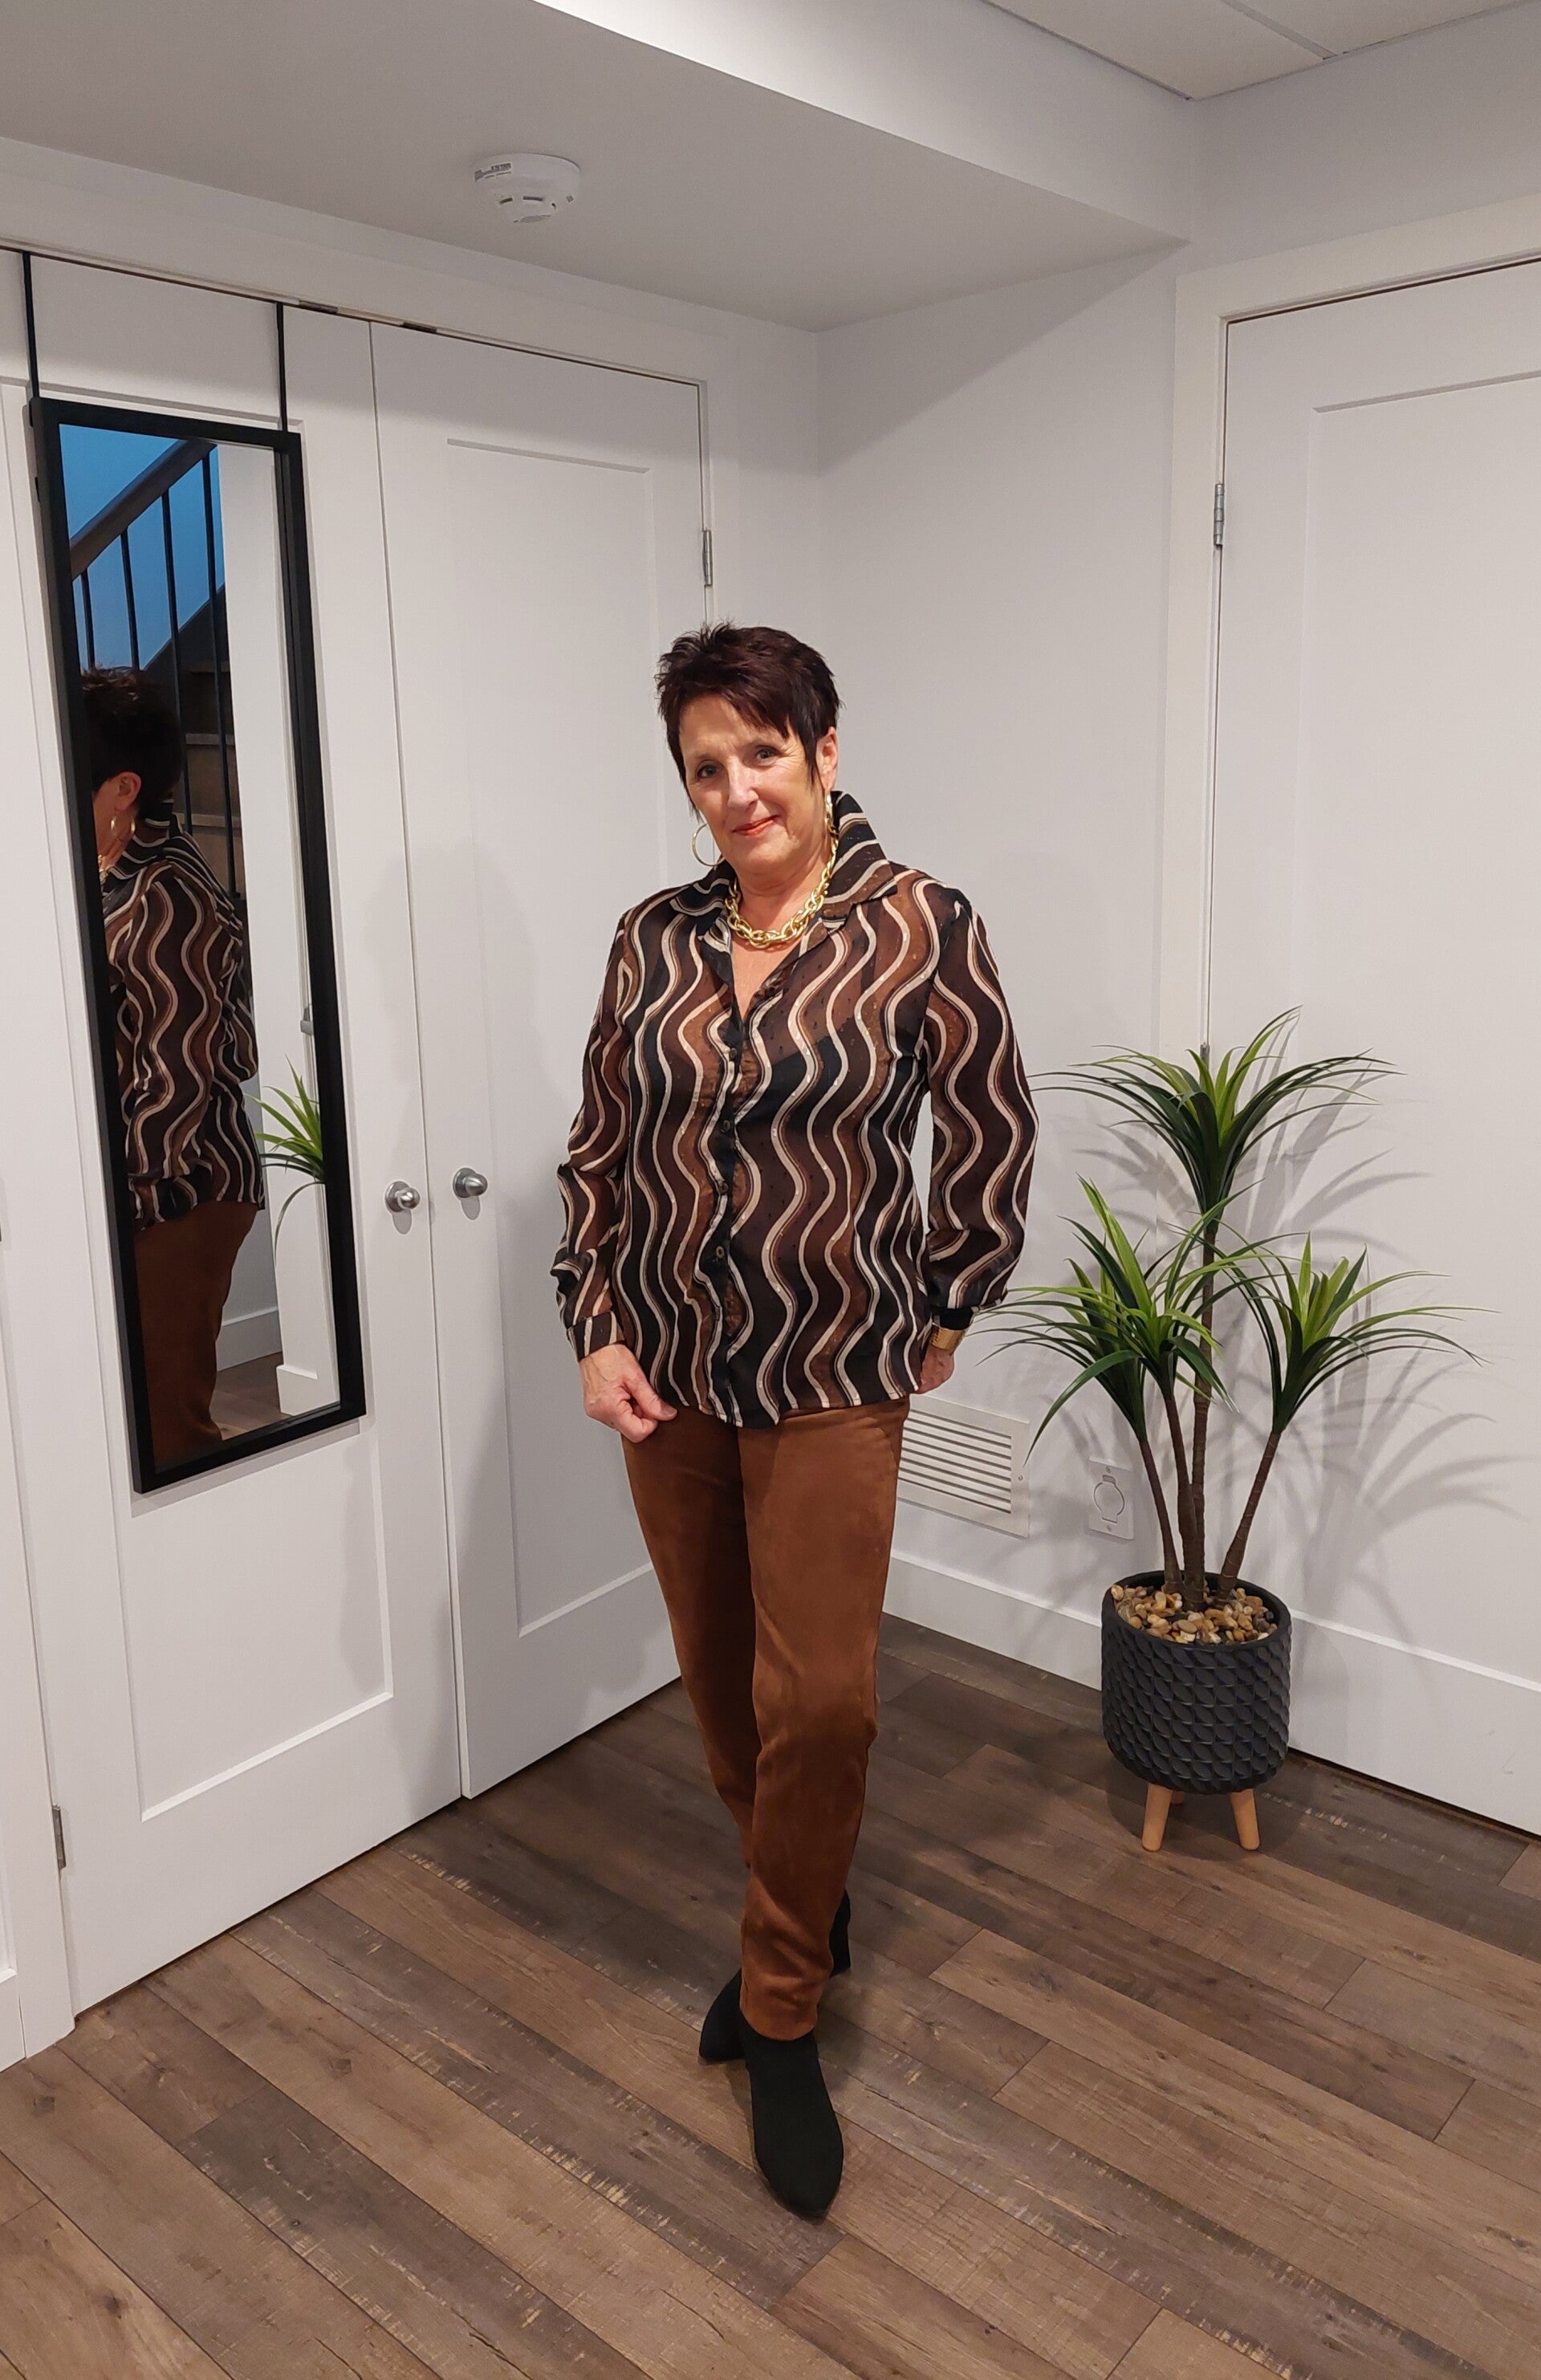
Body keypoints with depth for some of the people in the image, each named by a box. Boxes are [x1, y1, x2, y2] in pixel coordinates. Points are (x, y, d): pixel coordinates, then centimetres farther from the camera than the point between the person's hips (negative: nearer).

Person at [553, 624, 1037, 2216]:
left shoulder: (917, 929, -8)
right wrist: (598, 1328, 1)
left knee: (817, 1698, -3)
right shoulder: (653, 941, 2)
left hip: (832, 1378, -4)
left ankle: (782, 2020, 20)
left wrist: (944, 1311, 3)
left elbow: (991, 1138, 0)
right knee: (718, 1676, 15)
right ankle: (801, 1914, 40)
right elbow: (598, 1149, 8)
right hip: (670, 1371, 4)